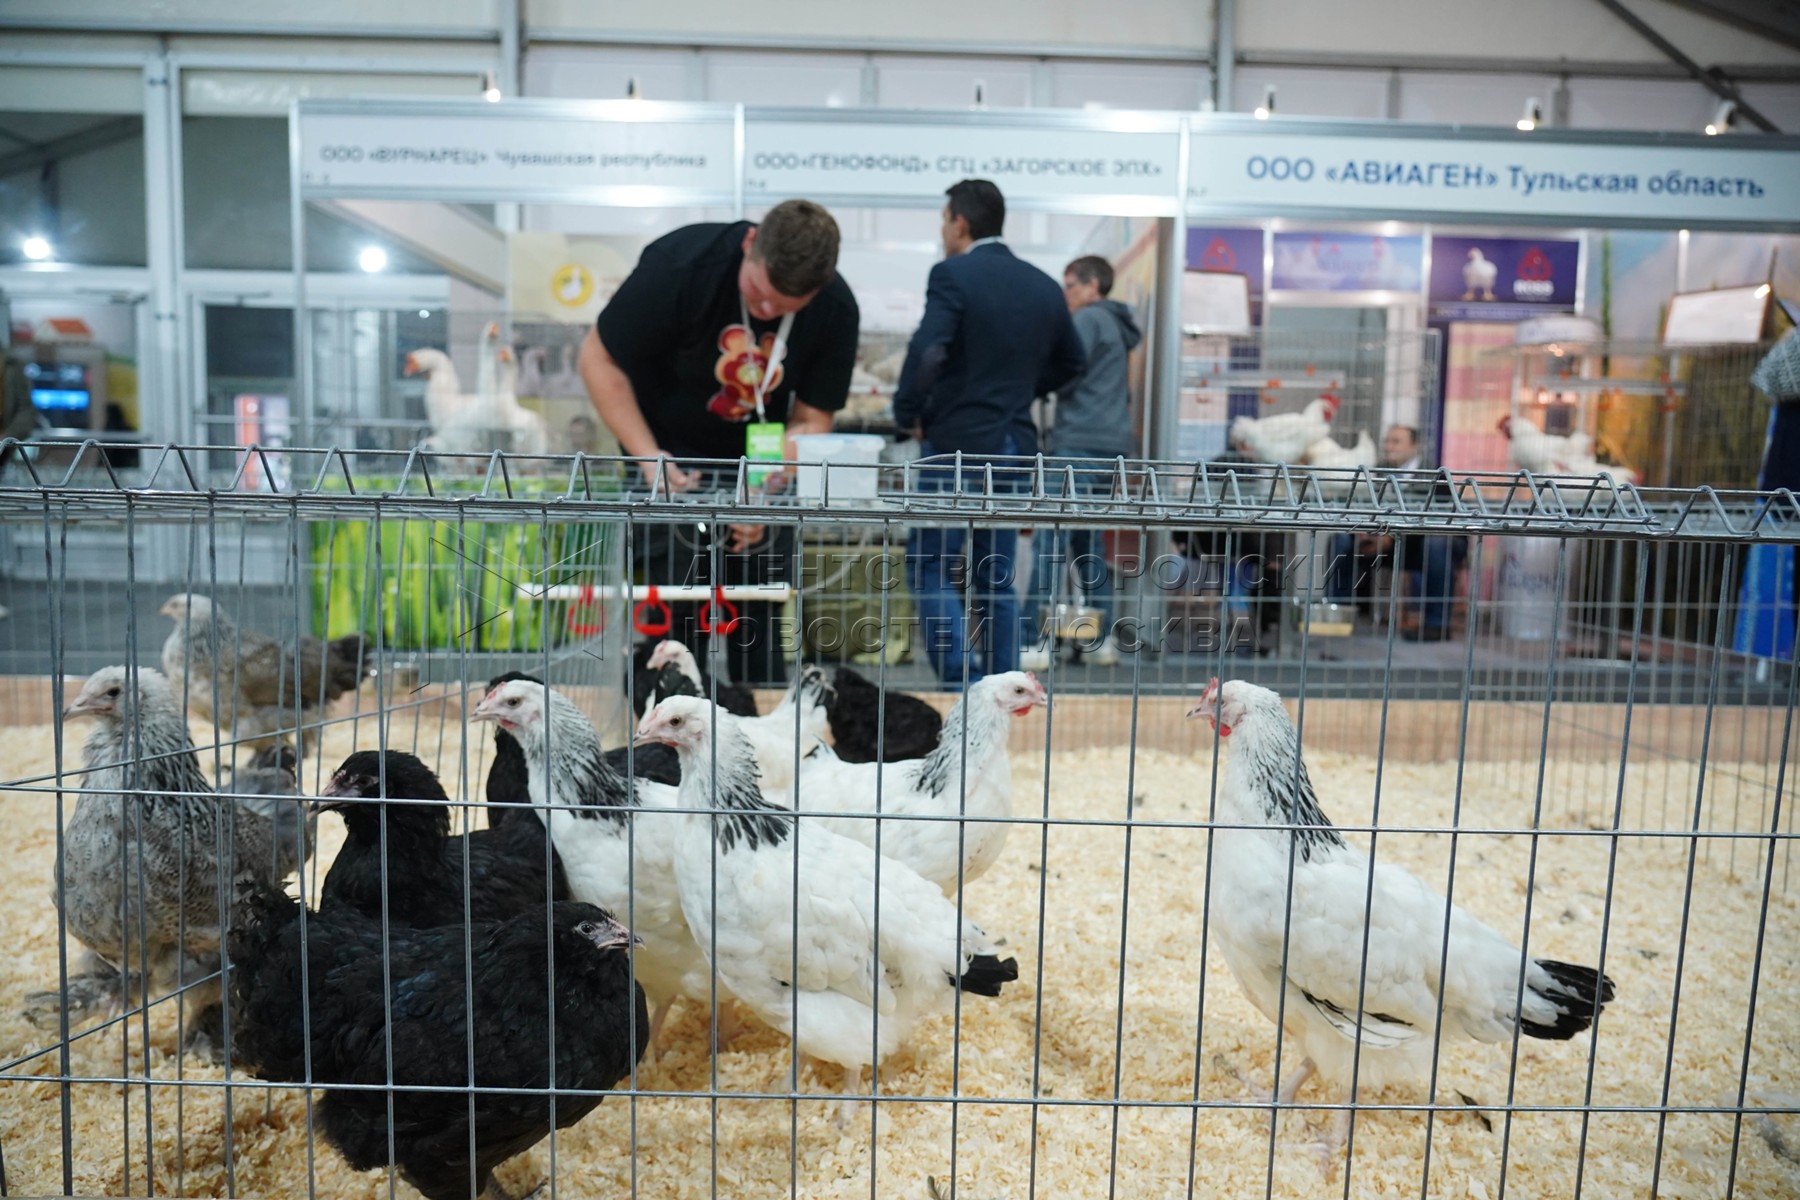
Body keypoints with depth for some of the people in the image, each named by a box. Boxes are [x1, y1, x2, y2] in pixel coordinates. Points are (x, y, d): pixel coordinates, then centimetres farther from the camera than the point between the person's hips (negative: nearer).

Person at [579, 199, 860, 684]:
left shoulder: (836, 310, -15)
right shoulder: (680, 263, -24)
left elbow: (810, 421, -8)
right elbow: (599, 359, -15)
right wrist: (650, 458, -23)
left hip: (762, 461, 3)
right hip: (669, 454, -3)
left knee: (760, 617, 3)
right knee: (679, 611, -11)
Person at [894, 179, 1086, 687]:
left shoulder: (952, 275, -10)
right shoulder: (1044, 286, 10)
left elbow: (927, 353, -22)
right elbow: (1072, 361, 21)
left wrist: (908, 413, -8)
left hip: (955, 441, -6)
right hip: (1015, 444, 7)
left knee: (929, 569, 2)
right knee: (997, 578, 15)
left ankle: (964, 680, -8)